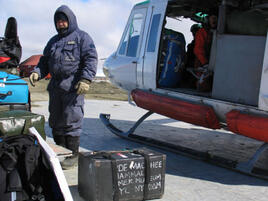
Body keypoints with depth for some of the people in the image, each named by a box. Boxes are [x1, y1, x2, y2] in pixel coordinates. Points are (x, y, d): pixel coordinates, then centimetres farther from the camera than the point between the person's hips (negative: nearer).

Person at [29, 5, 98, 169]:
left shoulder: (82, 37, 4)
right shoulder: (53, 41, 24)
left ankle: (73, 155, -2)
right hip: (55, 86, 7)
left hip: (74, 87, -7)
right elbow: (45, 61, 26)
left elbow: (91, 59, -7)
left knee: (71, 121, -9)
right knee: (56, 121, 10)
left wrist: (86, 79, -19)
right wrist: (37, 73, 6)